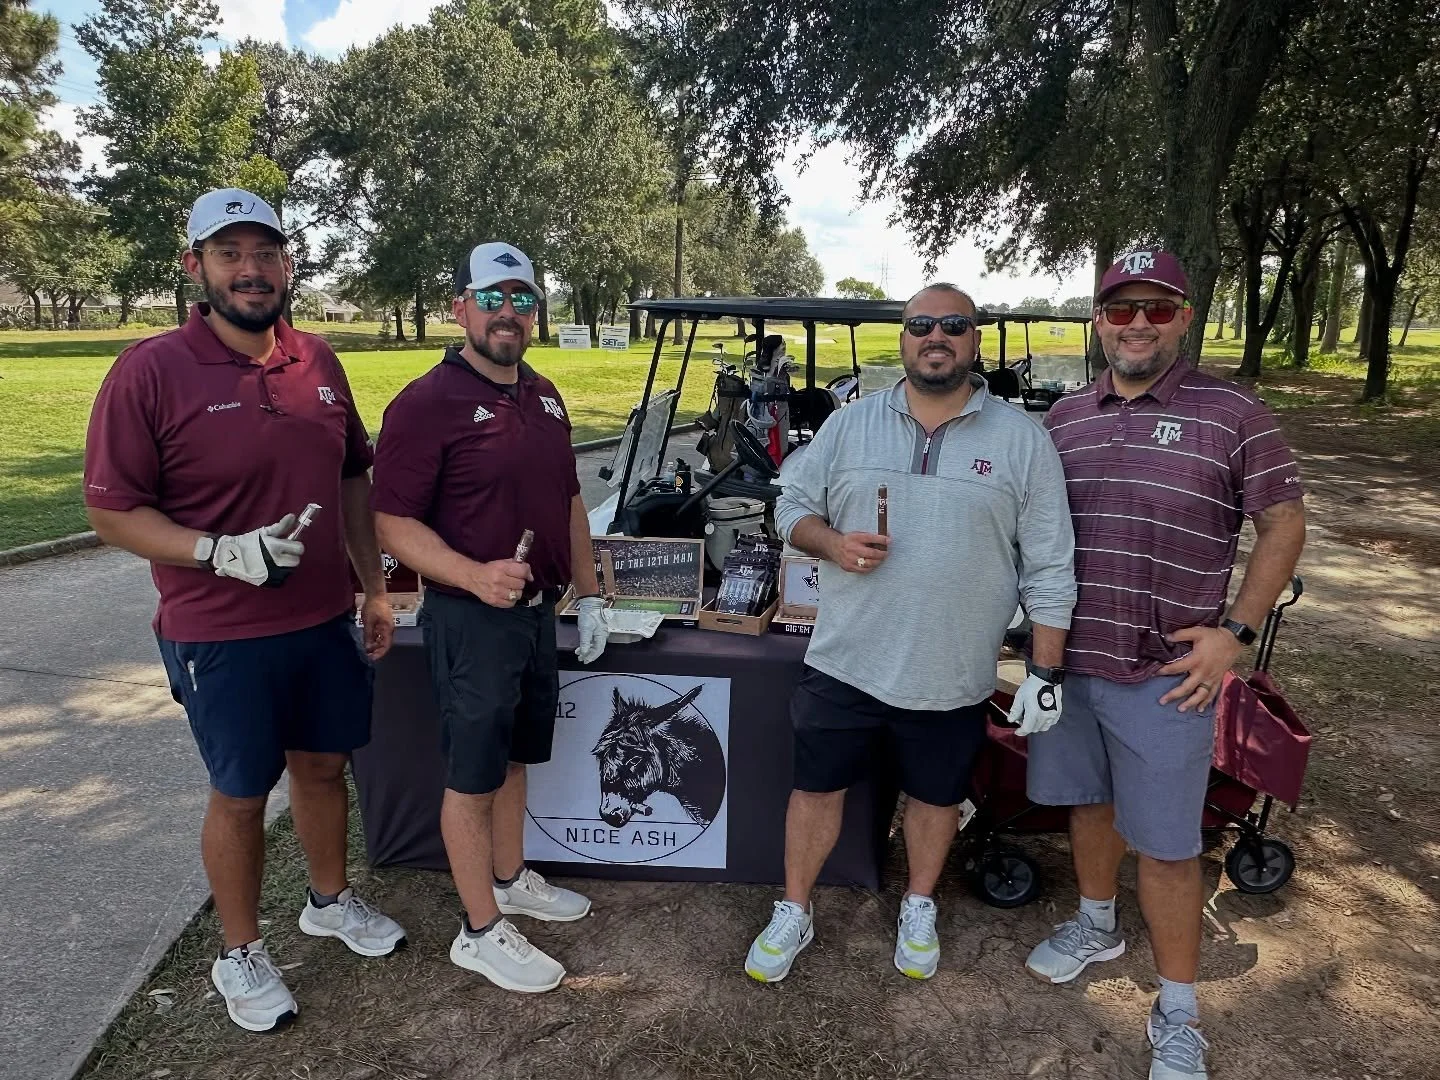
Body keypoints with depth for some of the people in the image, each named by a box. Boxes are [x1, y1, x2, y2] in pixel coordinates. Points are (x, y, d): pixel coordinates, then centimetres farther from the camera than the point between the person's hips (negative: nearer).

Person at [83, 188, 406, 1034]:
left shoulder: (319, 361, 3)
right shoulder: (152, 371, -13)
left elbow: (354, 478, 11)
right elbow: (112, 511, -11)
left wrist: (375, 587, 10)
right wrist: (222, 553, -26)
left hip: (327, 620, 5)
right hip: (222, 637, -5)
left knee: (322, 766, 20)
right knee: (241, 795, 11)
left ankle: (332, 901, 44)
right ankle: (241, 956, 33)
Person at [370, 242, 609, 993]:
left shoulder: (544, 397, 10)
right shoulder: (426, 403, -15)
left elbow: (569, 500, 17)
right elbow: (393, 522, -18)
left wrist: (588, 593, 15)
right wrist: (474, 575, -32)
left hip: (536, 612, 8)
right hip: (471, 619, -7)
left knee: (514, 757, 21)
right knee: (473, 775, 5)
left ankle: (510, 880, 40)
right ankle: (481, 931, 20)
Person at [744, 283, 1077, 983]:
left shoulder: (1021, 440, -4)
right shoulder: (849, 425, 1)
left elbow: (1048, 568, -2)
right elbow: (793, 508, 8)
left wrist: (1045, 674, -5)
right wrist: (832, 543, -14)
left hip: (953, 679, 0)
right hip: (843, 662, 1)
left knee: (935, 797, 18)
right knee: (817, 789, 12)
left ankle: (919, 910, 44)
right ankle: (793, 913, 34)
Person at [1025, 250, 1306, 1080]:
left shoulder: (1232, 414, -7)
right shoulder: (1064, 419, 6)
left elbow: (1284, 523, -3)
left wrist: (1238, 631, -11)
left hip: (1165, 676, -4)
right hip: (1067, 662, 5)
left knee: (1166, 843, 4)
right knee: (1090, 802, 21)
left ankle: (1178, 1013, 22)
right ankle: (1097, 927, 45)